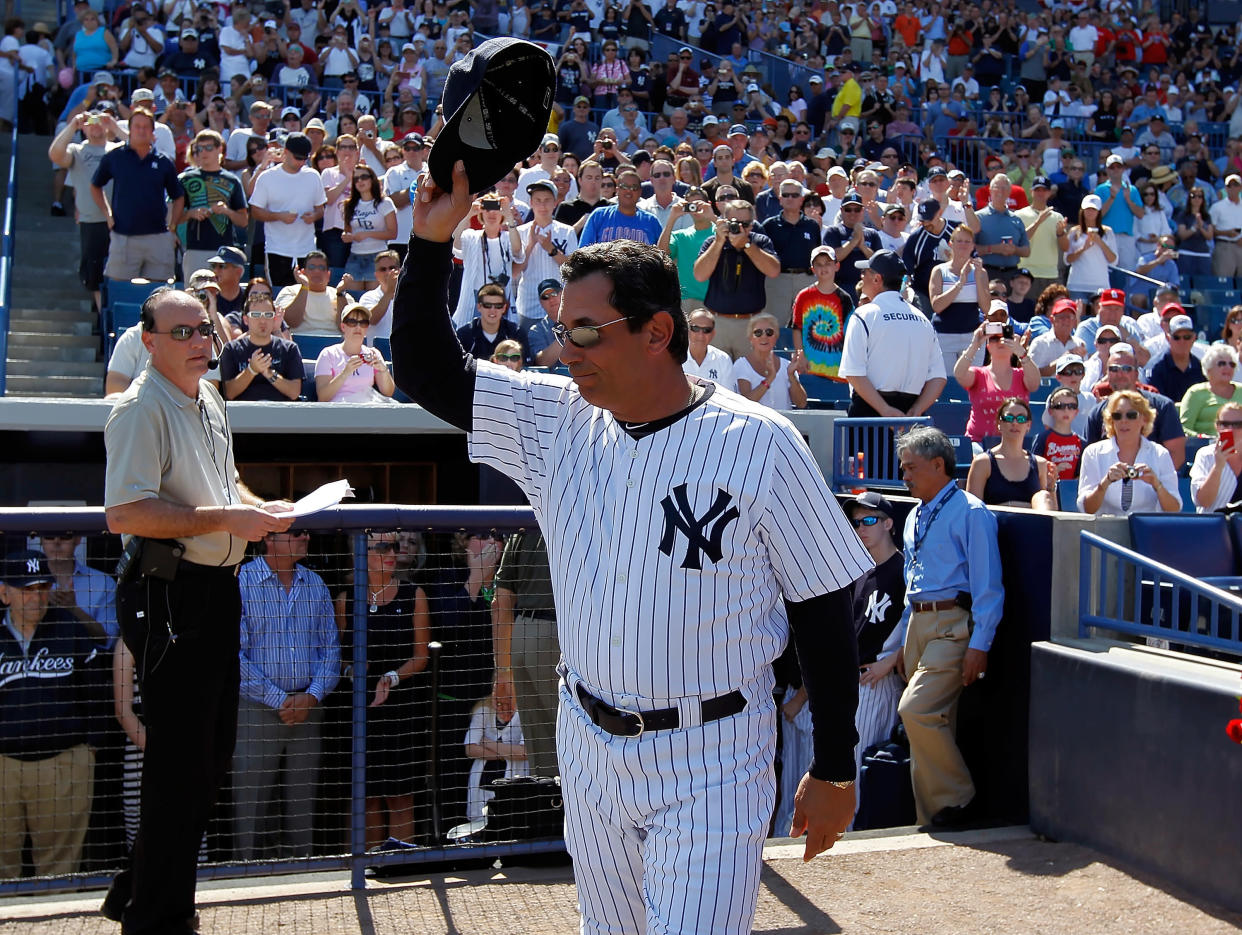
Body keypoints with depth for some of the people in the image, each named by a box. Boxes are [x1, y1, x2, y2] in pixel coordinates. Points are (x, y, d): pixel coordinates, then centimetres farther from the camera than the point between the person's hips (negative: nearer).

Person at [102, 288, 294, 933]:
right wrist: (226, 518, -24)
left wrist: (257, 507, 9)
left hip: (217, 591, 10)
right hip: (170, 596, -10)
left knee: (211, 757, 17)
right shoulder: (141, 408, -14)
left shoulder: (208, 398, 15)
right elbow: (124, 514, -25)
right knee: (182, 766, -3)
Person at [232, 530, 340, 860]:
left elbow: (331, 647, 10)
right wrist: (279, 700, -12)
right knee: (249, 798, -3)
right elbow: (235, 654, -11)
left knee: (304, 799, 9)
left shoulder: (315, 584, 10)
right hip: (257, 709, -4)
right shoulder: (241, 582, -6)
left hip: (308, 709, 5)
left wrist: (312, 696, -5)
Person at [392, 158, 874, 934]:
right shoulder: (557, 420, 0)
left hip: (712, 761, -5)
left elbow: (824, 610, -8)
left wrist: (835, 771, -6)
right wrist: (433, 240, -9)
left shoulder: (758, 442, -13)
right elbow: (426, 370, 2)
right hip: (588, 748, 6)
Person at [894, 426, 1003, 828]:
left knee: (916, 709, -20)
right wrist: (906, 641, 20)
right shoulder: (915, 517, 18)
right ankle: (931, 817, 13)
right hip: (918, 624, 8)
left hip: (952, 625, -8)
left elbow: (988, 586, -12)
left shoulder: (970, 513, -7)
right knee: (933, 720, 8)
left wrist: (979, 645, -18)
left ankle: (956, 801, -5)